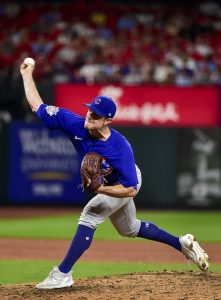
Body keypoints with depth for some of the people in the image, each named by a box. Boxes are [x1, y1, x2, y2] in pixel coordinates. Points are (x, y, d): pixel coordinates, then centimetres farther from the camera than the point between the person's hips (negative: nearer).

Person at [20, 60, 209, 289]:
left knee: (89, 216, -24)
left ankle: (62, 274, -20)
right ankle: (183, 244, 36)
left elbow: (131, 189, -37)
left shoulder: (120, 148, -41)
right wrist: (27, 75, -28)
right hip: (104, 184, 7)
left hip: (125, 184, -7)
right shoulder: (77, 125, -29)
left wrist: (101, 190, -49)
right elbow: (38, 106, -24)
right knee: (129, 229, 24)